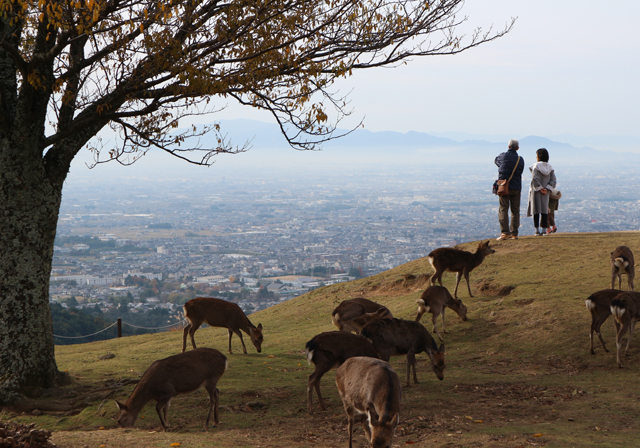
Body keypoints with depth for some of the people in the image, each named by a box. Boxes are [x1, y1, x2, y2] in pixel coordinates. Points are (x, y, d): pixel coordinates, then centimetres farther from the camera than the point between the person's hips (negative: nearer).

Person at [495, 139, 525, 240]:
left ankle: (505, 232, -15)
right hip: (516, 188, 3)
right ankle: (514, 233, 8)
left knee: (503, 210, -3)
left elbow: (496, 160, 18)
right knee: (515, 211, 8)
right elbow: (520, 172, 9)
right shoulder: (520, 159, 4)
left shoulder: (503, 156, -2)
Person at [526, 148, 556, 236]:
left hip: (536, 192, -4)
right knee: (544, 210, 8)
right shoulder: (550, 167, 6)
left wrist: (540, 188, -12)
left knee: (536, 210, 0)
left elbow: (534, 179, -19)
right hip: (545, 193, 4)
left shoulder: (536, 166, -9)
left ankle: (537, 230, -3)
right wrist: (547, 189, -7)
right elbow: (553, 181, -1)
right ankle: (544, 229, 6)